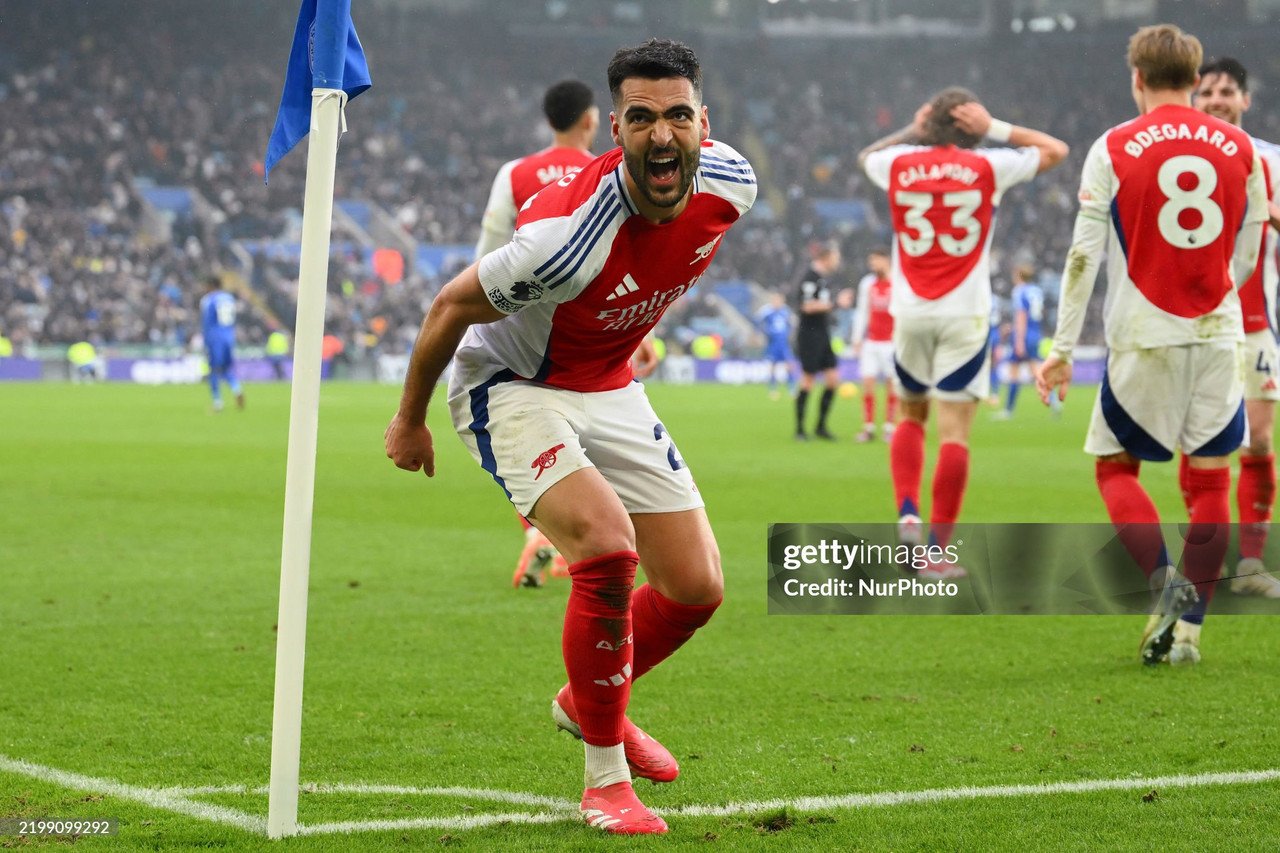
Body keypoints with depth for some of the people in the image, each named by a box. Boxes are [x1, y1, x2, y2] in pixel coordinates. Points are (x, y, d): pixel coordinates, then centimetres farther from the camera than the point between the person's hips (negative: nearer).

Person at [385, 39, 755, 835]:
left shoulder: (730, 185, -16)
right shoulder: (568, 236, -35)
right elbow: (452, 306, -19)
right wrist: (410, 420, -4)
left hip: (610, 388, 7)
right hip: (512, 389, -7)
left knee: (697, 588, 3)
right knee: (607, 545, -28)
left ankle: (588, 702, 33)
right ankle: (605, 775, -12)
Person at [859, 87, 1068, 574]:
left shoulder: (900, 165, 1)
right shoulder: (988, 167, -4)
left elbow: (866, 156, 27)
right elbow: (1056, 150, 11)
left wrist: (912, 130, 22)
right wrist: (995, 128, 5)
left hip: (911, 312, 2)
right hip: (965, 314, -2)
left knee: (909, 414, 21)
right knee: (954, 431, -3)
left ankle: (907, 513, 2)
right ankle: (937, 550, -7)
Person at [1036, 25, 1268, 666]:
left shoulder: (1113, 149, -3)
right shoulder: (1239, 149, 6)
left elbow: (1084, 255, -6)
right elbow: (1246, 257, 14)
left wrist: (1062, 348, -2)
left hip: (1143, 339, -2)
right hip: (1218, 336, 2)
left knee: (1114, 464, 11)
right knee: (1209, 477, 7)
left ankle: (1163, 581, -11)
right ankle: (1188, 626, 4)